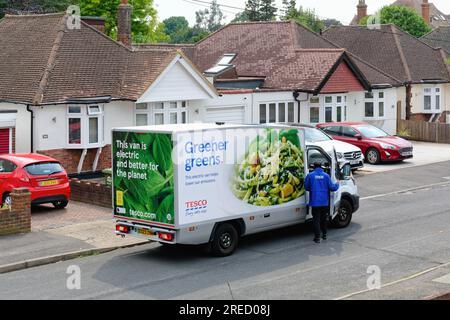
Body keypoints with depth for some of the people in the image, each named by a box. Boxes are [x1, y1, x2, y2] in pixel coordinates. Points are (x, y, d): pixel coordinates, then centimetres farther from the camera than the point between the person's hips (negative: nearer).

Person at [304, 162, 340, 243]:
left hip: (315, 201, -2)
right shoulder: (326, 175, -2)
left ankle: (317, 237, -2)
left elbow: (306, 187, 2)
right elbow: (332, 187, -1)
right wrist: (337, 184, 21)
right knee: (324, 218, 19)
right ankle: (324, 234, 29)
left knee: (316, 219, 2)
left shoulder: (310, 175, -6)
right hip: (324, 202, 2)